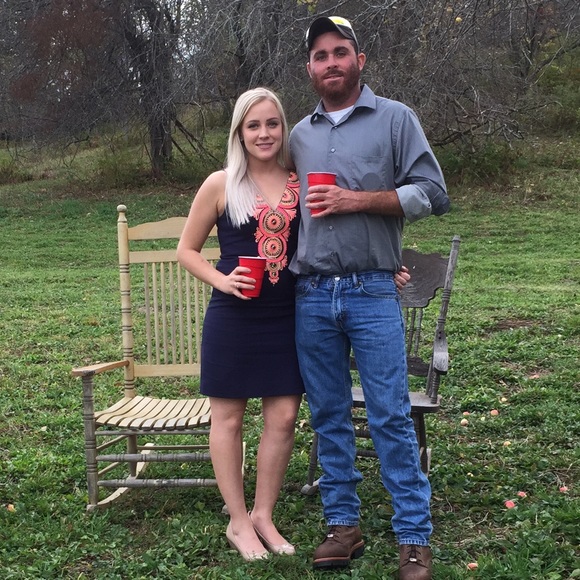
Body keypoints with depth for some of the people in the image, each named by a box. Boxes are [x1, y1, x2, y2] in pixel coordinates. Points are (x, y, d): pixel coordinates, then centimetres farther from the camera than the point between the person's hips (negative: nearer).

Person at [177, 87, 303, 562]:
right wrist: (221, 280, -12)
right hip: (233, 319, -2)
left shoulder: (302, 182, 4)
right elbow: (187, 249, 4)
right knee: (228, 417, 6)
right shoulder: (220, 185, -3)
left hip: (287, 318, 3)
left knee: (283, 417, 5)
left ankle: (263, 516, 24)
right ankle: (238, 522, 22)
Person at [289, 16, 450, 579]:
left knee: (391, 417, -3)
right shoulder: (299, 135, 15)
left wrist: (356, 200, -12)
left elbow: (432, 194, -4)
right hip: (311, 295, 4)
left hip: (372, 293, -4)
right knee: (328, 417, 8)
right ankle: (342, 524, 20)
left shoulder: (395, 118, 3)